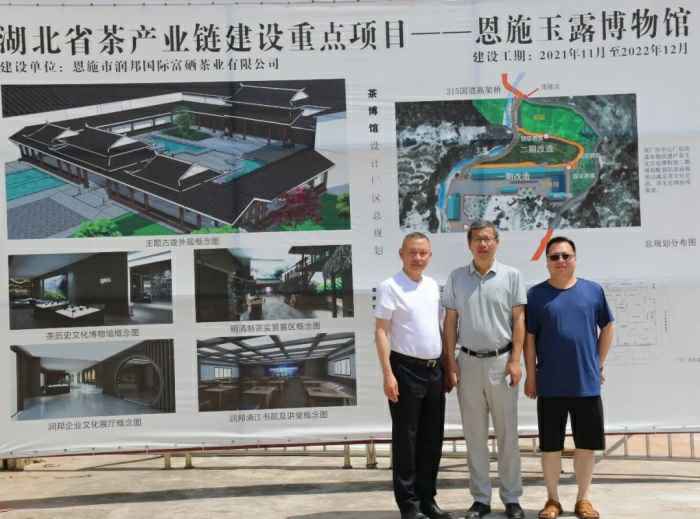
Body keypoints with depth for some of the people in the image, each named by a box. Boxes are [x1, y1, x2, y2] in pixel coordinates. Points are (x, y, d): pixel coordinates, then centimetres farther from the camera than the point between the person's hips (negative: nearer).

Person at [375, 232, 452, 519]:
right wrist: (388, 374, -17)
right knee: (405, 439, 1)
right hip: (406, 369, -6)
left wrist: (448, 366, 14)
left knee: (432, 438, 11)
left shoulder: (433, 286, 11)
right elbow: (381, 332, -11)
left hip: (434, 369, 7)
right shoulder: (390, 286, -8)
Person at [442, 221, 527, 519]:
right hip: (468, 362, 2)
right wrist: (450, 360, -1)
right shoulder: (456, 278, 5)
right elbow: (450, 322, 6)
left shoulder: (511, 276, 0)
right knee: (474, 434, 7)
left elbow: (519, 319, -1)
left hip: (501, 361, -1)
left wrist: (515, 360, -8)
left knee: (507, 433, 4)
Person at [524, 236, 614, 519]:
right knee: (550, 445, 7)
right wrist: (531, 376, -2)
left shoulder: (593, 290, 3)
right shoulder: (536, 294, -1)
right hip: (550, 385, -1)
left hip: (587, 383, 1)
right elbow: (529, 338, 0)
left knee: (586, 444, 9)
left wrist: (599, 364, 9)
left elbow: (607, 328, 12)